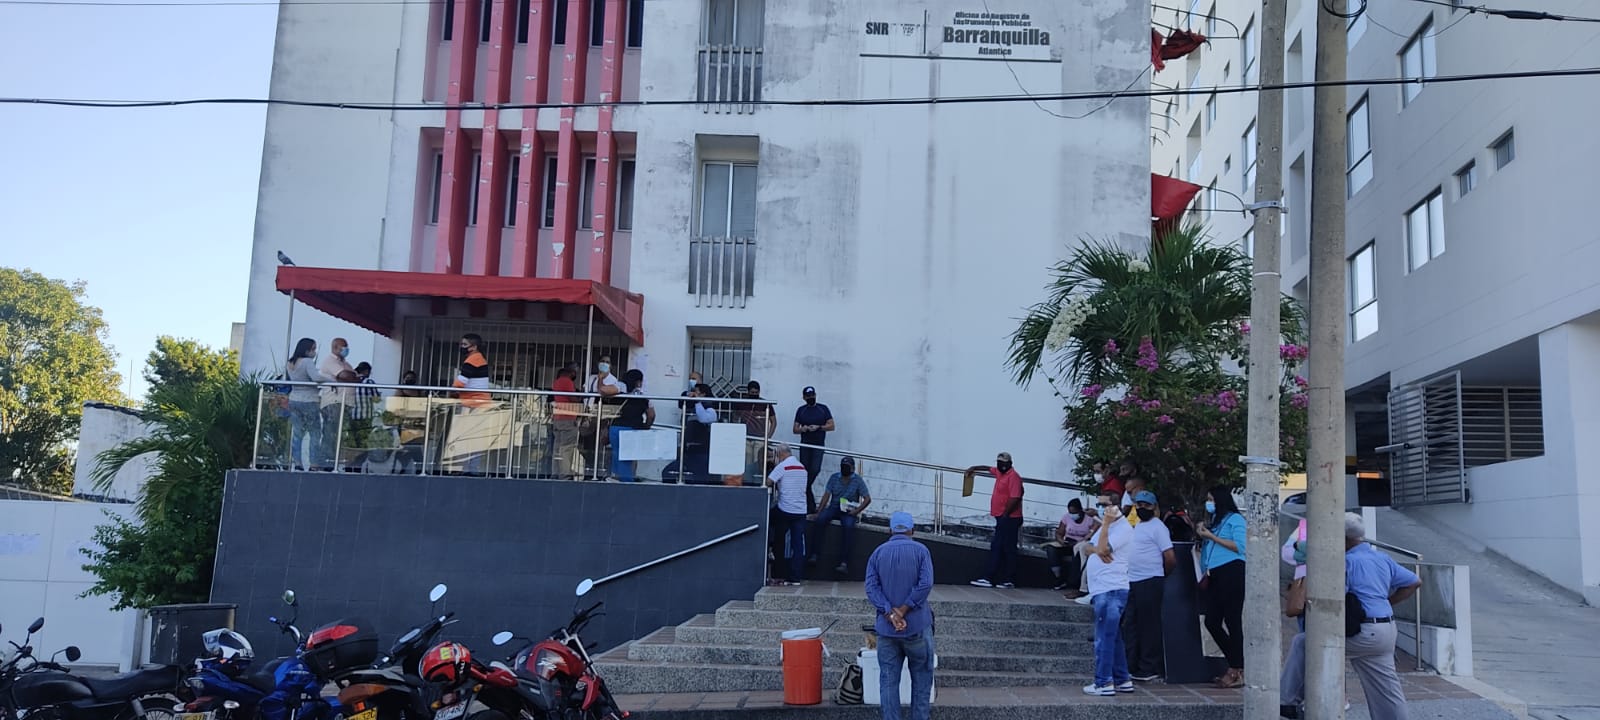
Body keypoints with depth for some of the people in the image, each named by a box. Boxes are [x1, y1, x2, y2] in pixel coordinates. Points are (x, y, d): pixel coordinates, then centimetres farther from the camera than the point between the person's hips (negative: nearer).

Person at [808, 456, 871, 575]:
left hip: (849, 511, -2)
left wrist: (857, 511, -14)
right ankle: (814, 555, -31)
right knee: (820, 519, -29)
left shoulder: (858, 480, 4)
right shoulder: (834, 478, 11)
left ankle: (844, 563, -41)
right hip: (834, 508, 3)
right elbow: (827, 494, 3)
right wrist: (820, 509, -11)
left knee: (848, 526, -34)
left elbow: (867, 499, -1)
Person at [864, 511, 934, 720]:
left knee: (888, 680, 6)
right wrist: (903, 610, -12)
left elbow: (872, 588, -5)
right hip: (917, 626, -2)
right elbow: (925, 584, -15)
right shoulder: (921, 551, -2)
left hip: (886, 628, 2)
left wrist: (890, 614, -12)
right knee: (921, 677, 11)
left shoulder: (878, 553, 5)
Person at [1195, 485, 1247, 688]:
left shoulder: (1235, 519, -2)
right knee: (1212, 621, 4)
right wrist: (1202, 536, 12)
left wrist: (1212, 537, -11)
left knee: (1232, 621, -8)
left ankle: (1237, 672, -4)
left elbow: (1240, 546, -15)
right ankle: (1236, 665, 13)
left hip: (1232, 572, -9)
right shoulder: (1215, 521, 23)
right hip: (1215, 576, 9)